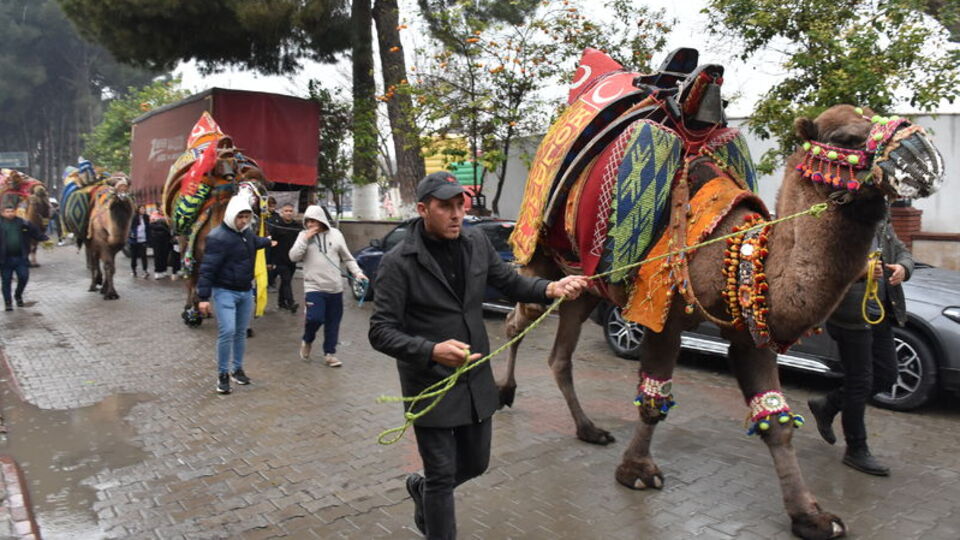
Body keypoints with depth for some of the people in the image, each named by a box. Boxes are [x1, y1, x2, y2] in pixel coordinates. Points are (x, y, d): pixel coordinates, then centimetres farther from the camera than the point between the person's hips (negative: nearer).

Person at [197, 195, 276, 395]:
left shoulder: (247, 232, 6)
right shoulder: (218, 237, -19)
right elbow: (207, 268, -20)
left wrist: (268, 241, 50)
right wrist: (203, 297, -21)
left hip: (246, 291, 7)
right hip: (225, 292, -7)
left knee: (241, 332, 13)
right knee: (227, 331, -15)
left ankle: (237, 369, 28)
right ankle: (222, 374, 0)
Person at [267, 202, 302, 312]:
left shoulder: (297, 226, 6)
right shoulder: (275, 224, -7)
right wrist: (268, 261, -11)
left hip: (292, 260, 5)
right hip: (279, 260, -5)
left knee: (286, 281, 14)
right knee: (286, 279, -15)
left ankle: (282, 302, 26)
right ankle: (291, 303, -21)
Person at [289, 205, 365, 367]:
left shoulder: (335, 234, 4)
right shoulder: (304, 235, 2)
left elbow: (347, 258, 9)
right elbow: (293, 257, -8)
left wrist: (357, 273, -4)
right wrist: (306, 238, -14)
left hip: (335, 287, 2)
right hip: (314, 286, -2)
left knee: (333, 322, 7)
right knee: (315, 318, -16)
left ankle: (329, 353, 21)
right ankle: (307, 341, 15)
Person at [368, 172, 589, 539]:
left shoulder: (477, 243, -2)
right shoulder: (398, 263, -17)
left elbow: (511, 283, 8)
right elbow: (381, 332, -19)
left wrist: (552, 288, -13)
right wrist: (432, 351, -36)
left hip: (477, 380, 6)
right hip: (430, 387, -5)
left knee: (475, 463, 21)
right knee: (442, 476, 6)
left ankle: (422, 489, 50)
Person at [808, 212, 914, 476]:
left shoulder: (882, 224, 11)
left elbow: (903, 252, 16)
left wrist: (903, 267, -7)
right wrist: (858, 270, -36)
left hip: (881, 314, 8)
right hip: (851, 316, -8)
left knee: (886, 376, 13)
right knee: (860, 382, 1)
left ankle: (827, 406, 32)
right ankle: (856, 450, 18)